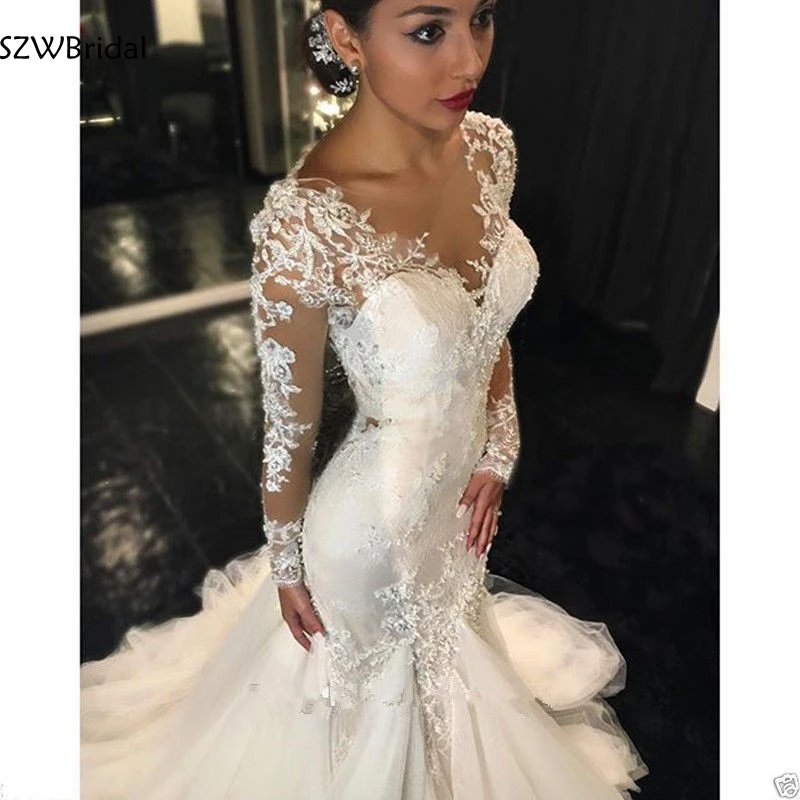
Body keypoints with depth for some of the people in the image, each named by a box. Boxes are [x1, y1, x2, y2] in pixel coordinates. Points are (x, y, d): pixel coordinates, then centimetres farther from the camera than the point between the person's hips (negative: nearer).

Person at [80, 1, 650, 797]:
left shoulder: (490, 146, -12)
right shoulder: (306, 221, -32)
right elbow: (290, 427, -19)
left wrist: (499, 448, -2)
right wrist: (285, 565, -5)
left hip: (466, 483, 7)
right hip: (379, 512, -6)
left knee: (448, 631, 37)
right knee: (375, 679, 28)